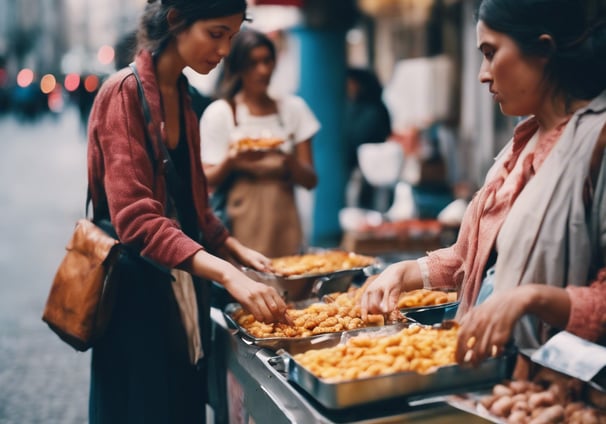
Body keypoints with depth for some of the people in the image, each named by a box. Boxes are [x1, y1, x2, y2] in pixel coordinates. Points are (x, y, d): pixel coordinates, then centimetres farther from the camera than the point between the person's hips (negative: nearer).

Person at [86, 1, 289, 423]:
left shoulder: (181, 96, 10)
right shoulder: (125, 93, -15)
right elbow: (136, 218, -25)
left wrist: (236, 250, 2)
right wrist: (227, 274, -33)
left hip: (183, 288, 8)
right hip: (139, 290, -8)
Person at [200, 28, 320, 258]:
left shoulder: (293, 108, 8)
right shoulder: (219, 113, 2)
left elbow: (310, 180, 4)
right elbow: (207, 181, 1)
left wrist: (288, 159, -15)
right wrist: (231, 161, -18)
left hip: (284, 229, 2)